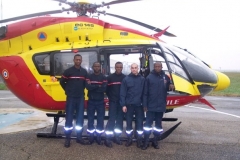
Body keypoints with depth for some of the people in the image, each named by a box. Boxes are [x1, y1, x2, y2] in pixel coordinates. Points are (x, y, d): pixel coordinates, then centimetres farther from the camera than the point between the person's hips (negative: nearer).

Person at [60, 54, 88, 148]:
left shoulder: (84, 72, 6)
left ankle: (79, 137, 18)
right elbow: (62, 82, 5)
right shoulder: (68, 71, -5)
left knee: (80, 118, 7)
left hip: (81, 98, 3)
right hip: (71, 98, -3)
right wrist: (67, 90, 5)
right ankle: (67, 138, 9)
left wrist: (81, 90, 8)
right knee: (69, 118, 0)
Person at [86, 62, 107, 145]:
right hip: (91, 101, 0)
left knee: (100, 120, 4)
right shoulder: (89, 77, 2)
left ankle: (99, 137, 16)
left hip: (100, 102, 0)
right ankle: (91, 137, 17)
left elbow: (104, 88, -15)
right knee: (90, 119, 5)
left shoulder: (103, 77, 1)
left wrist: (93, 87, -15)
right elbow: (88, 87, -16)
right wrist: (98, 86, -16)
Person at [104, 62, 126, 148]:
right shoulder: (110, 77, 1)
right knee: (112, 119, -7)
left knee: (120, 119, 7)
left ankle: (117, 137, 19)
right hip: (113, 102, -2)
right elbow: (107, 89, 5)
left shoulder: (125, 78, 4)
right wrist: (110, 97, 2)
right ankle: (107, 139, -3)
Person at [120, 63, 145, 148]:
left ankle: (139, 140, 19)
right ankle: (129, 139, 22)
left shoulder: (142, 79, 2)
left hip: (139, 105, 1)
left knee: (139, 122, 6)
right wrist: (123, 105, -7)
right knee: (129, 122, 8)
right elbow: (122, 93, -3)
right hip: (129, 104, 0)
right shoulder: (126, 79, -1)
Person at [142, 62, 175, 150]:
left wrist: (171, 86, -9)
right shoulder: (149, 77, -4)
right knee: (148, 123, 0)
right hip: (151, 106, -3)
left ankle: (155, 141, 22)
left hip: (161, 106, 3)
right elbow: (145, 92, -4)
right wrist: (145, 105, -7)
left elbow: (168, 88, 16)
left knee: (158, 124, 11)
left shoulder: (165, 77, 5)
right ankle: (146, 142, 9)